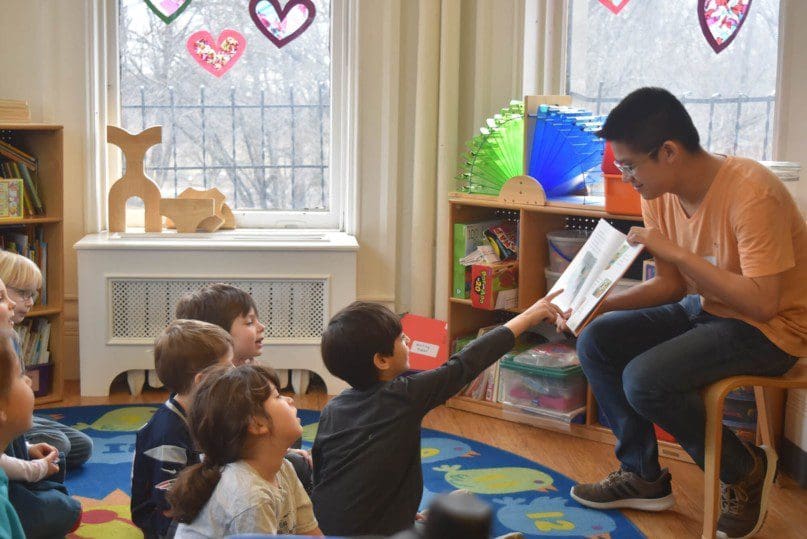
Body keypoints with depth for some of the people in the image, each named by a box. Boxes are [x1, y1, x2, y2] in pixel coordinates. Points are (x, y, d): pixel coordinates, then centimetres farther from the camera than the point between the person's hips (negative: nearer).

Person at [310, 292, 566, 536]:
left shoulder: (332, 409, 1)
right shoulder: (404, 396, -16)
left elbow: (318, 473, 9)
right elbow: (467, 363, -9)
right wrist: (526, 318, 0)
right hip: (374, 530, -7)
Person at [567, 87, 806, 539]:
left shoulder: (751, 193, -27)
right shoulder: (660, 194, -3)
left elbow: (762, 302, -31)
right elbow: (673, 284, 7)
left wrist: (675, 250, -30)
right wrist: (600, 305, -8)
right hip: (704, 309, 8)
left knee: (645, 380, -25)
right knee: (596, 342, -3)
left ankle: (744, 470, 1)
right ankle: (643, 476, 11)